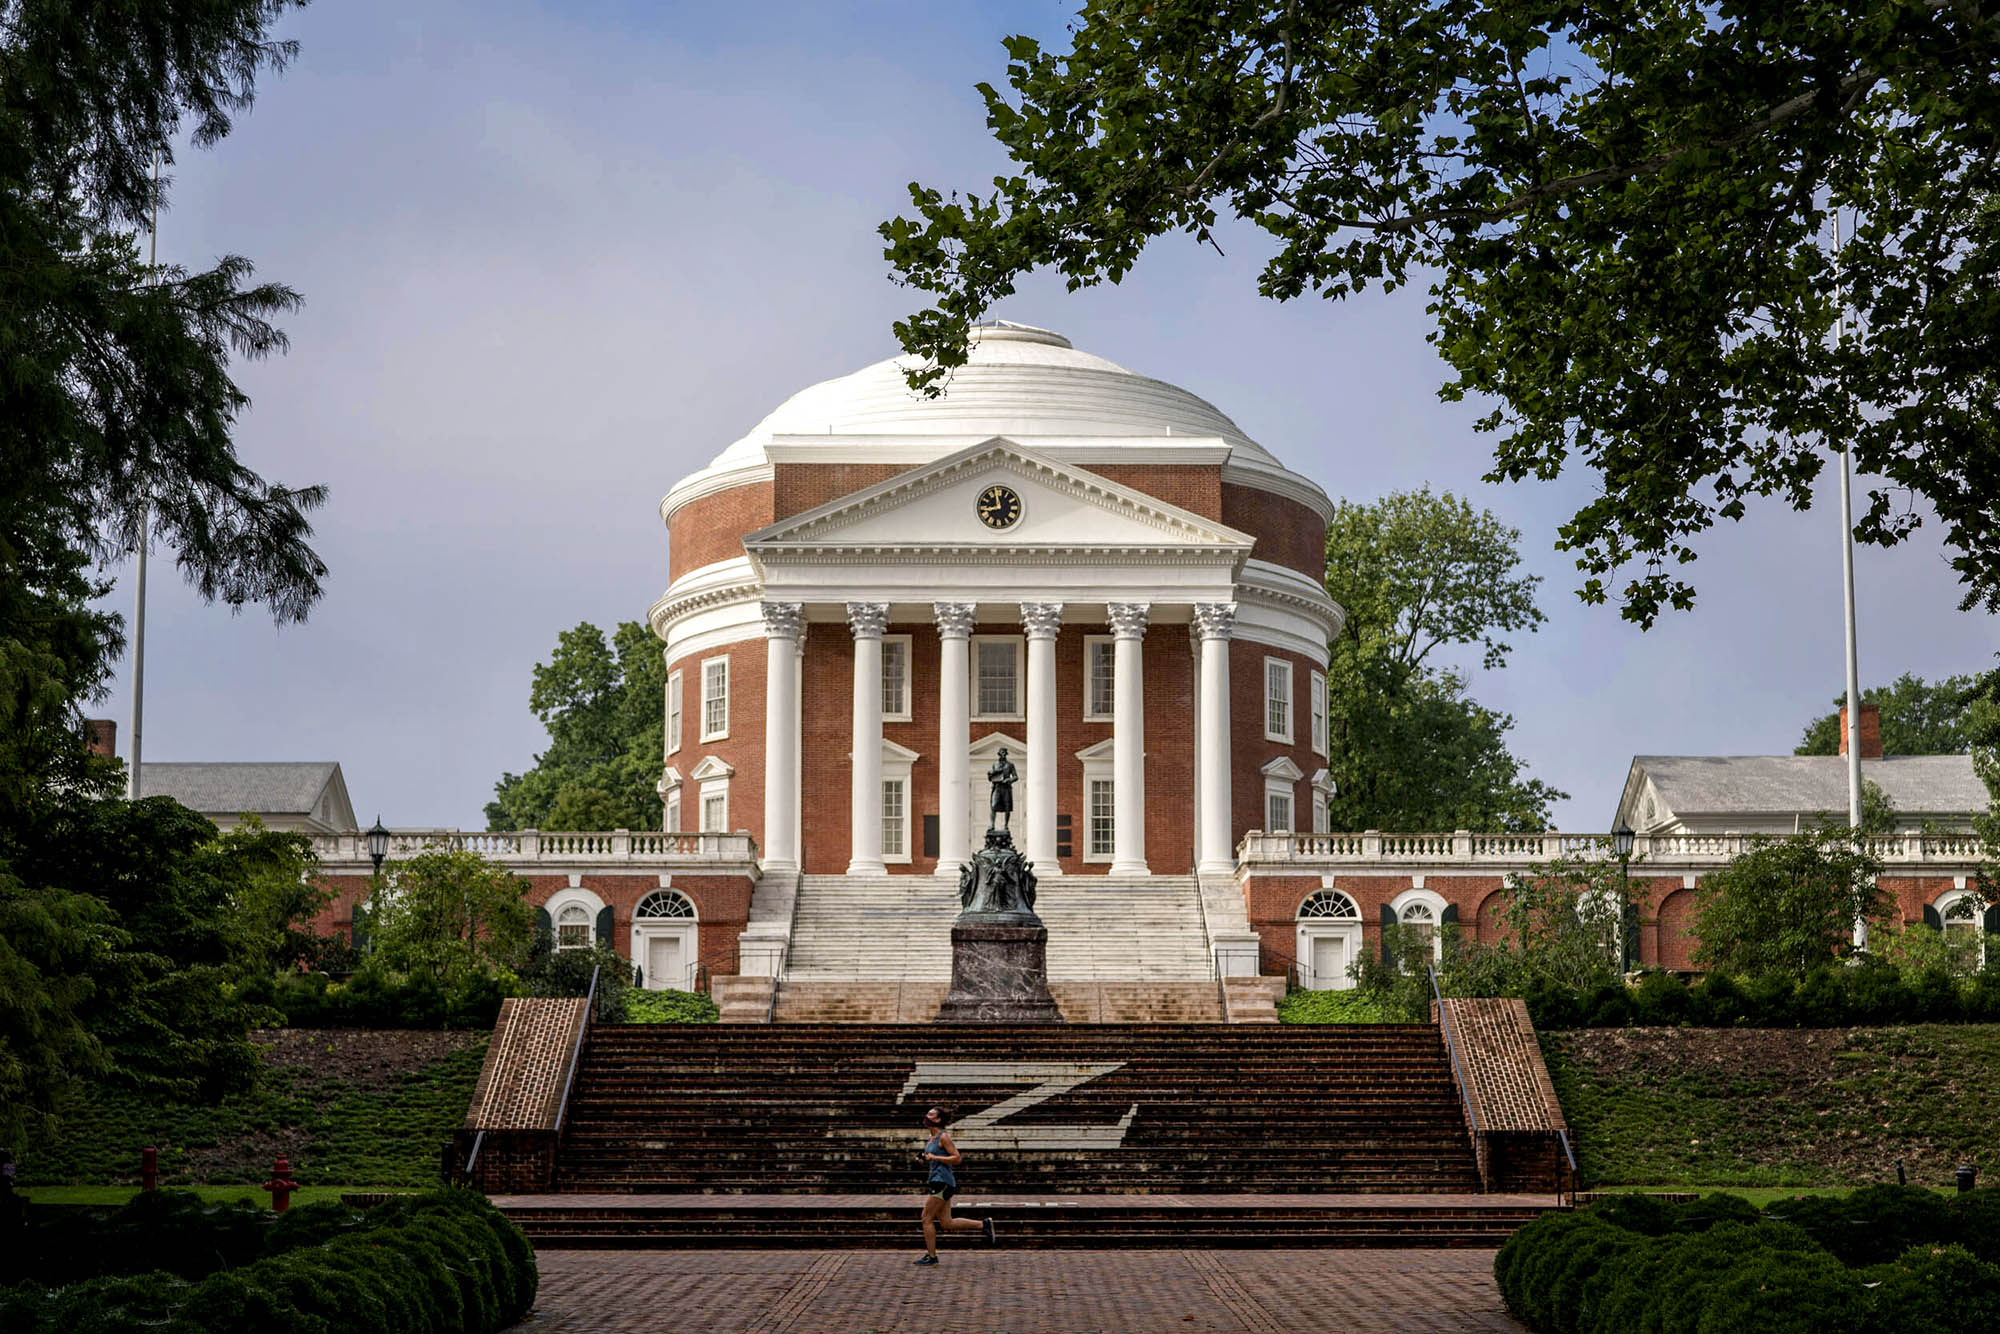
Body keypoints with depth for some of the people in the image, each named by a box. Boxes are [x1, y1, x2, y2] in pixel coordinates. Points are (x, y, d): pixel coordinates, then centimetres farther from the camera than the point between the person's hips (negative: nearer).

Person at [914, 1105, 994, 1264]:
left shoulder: (943, 1136, -11)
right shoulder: (932, 1137, 16)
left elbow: (957, 1158, -16)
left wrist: (934, 1157, -17)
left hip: (942, 1182, -10)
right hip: (936, 1181, 10)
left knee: (927, 1218, -7)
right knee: (947, 1224, 8)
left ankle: (931, 1256, -1)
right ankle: (984, 1225, 14)